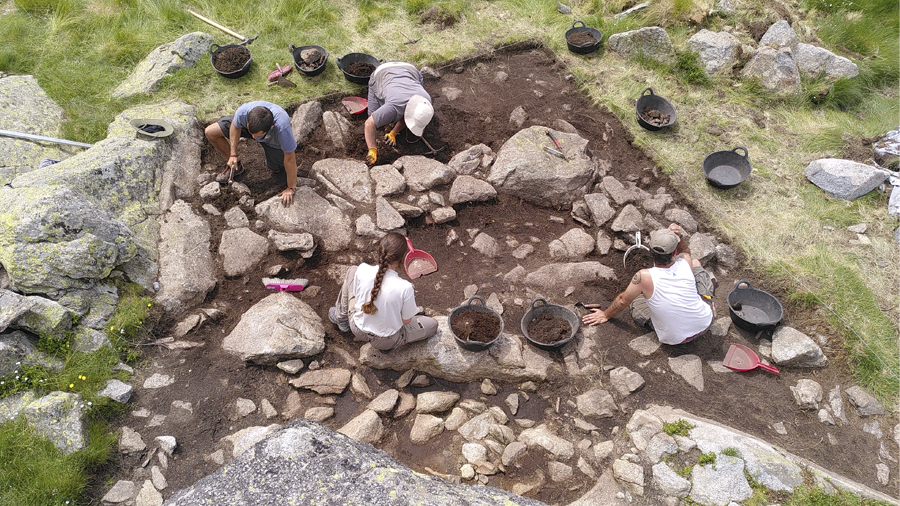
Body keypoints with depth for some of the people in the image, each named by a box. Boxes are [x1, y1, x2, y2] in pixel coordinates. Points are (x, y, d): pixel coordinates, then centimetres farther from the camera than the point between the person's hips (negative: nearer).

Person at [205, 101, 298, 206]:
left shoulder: (282, 127, -50)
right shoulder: (243, 111, -41)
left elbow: (290, 159, -37)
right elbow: (235, 126, -14)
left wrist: (291, 188, -29)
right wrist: (233, 155, -14)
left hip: (274, 141, -2)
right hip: (249, 124, 3)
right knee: (210, 132, -6)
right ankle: (235, 166, 16)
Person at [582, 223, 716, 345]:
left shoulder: (644, 277, -28)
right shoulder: (686, 263, -20)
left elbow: (622, 301, -9)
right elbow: (685, 251, 9)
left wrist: (606, 315, 9)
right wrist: (680, 237, -11)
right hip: (705, 323, 3)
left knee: (636, 300, 19)